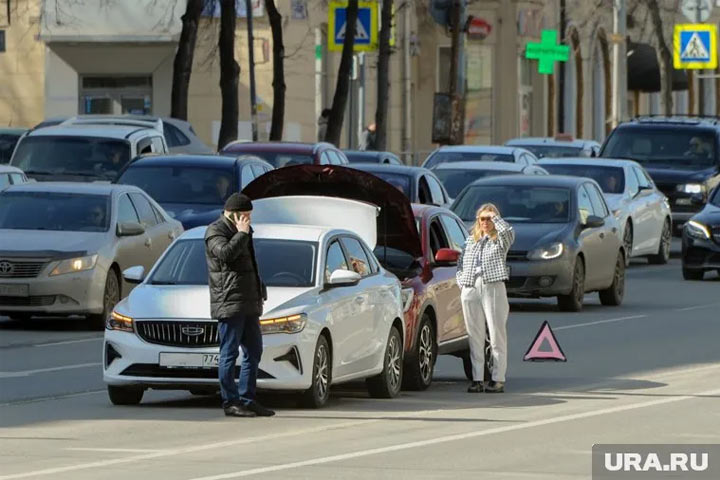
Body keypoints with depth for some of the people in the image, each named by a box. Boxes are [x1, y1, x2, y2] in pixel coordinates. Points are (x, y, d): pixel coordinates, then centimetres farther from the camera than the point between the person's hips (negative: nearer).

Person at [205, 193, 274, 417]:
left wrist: (259, 296, 26)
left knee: (254, 352, 9)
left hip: (248, 303, 10)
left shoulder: (240, 231, 23)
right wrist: (242, 233, -16)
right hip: (228, 303, -10)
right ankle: (230, 402, -6)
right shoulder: (215, 231, -6)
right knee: (229, 353, -7)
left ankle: (247, 399, 14)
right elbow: (225, 253, -27)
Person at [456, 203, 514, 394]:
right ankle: (477, 379, 7)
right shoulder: (470, 240, 19)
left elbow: (508, 231, -17)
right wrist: (462, 282, 6)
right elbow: (461, 263, 21)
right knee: (475, 336, 4)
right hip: (470, 290, 4)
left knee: (497, 334, -5)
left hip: (493, 288, -4)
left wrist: (495, 216, -4)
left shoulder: (500, 240, 6)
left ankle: (498, 379, -4)